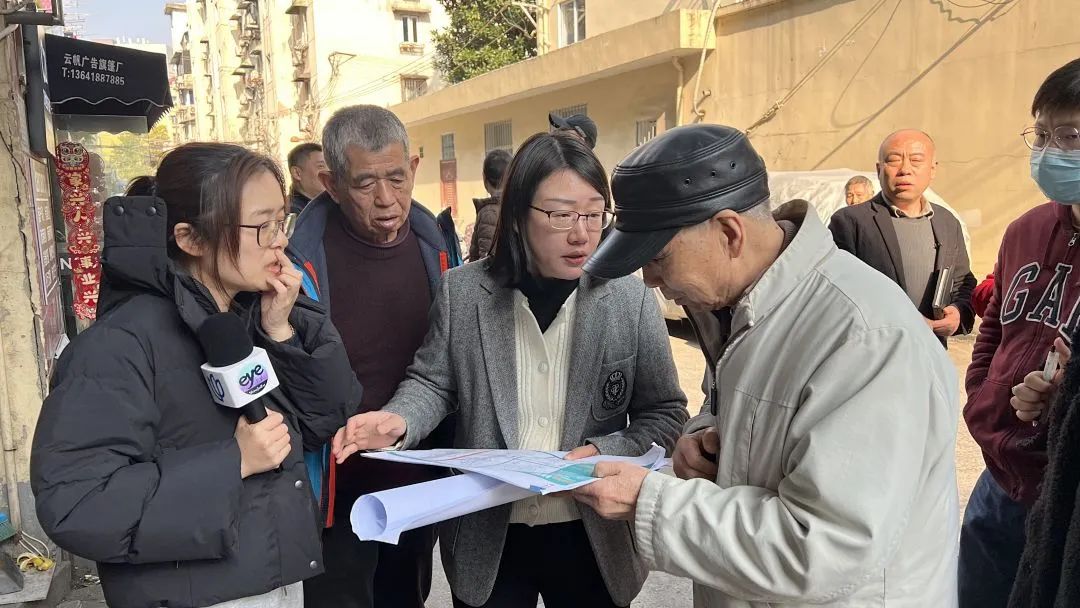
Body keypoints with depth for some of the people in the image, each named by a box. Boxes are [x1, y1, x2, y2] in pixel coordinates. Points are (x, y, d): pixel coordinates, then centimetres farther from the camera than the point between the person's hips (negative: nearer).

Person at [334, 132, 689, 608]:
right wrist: (399, 420, -18)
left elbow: (665, 413, -3)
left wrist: (603, 453, -20)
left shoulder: (632, 300, -9)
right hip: (486, 537, 1)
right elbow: (434, 382, 3)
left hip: (592, 538, 0)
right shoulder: (462, 291, -6)